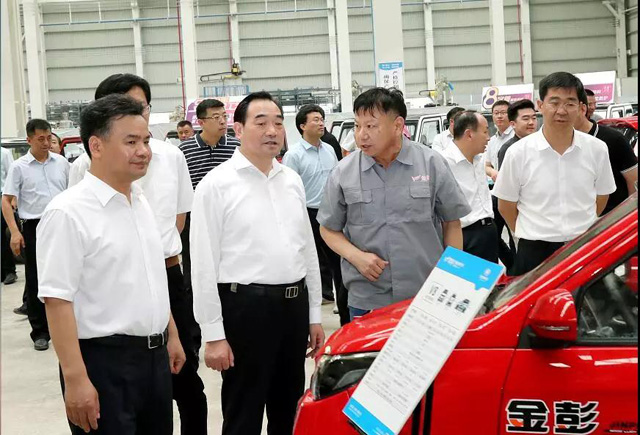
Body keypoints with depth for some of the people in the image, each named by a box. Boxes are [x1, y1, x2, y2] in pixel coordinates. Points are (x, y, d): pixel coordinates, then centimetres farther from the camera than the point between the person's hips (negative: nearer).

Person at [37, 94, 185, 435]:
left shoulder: (141, 202, 9)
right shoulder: (68, 212, -16)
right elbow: (57, 299, -19)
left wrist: (171, 336, 20)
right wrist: (75, 379, -22)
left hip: (154, 355, 8)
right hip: (104, 361, -8)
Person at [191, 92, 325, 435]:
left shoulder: (292, 180, 10)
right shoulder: (216, 184, -8)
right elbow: (204, 264, -10)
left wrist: (314, 313, 15)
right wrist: (213, 334, -12)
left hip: (294, 304, 6)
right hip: (246, 306, -6)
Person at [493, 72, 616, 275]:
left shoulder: (597, 149, 0)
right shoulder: (518, 153, -7)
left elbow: (601, 197, 13)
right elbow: (506, 206, 2)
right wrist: (531, 234, 7)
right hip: (535, 253, -2)